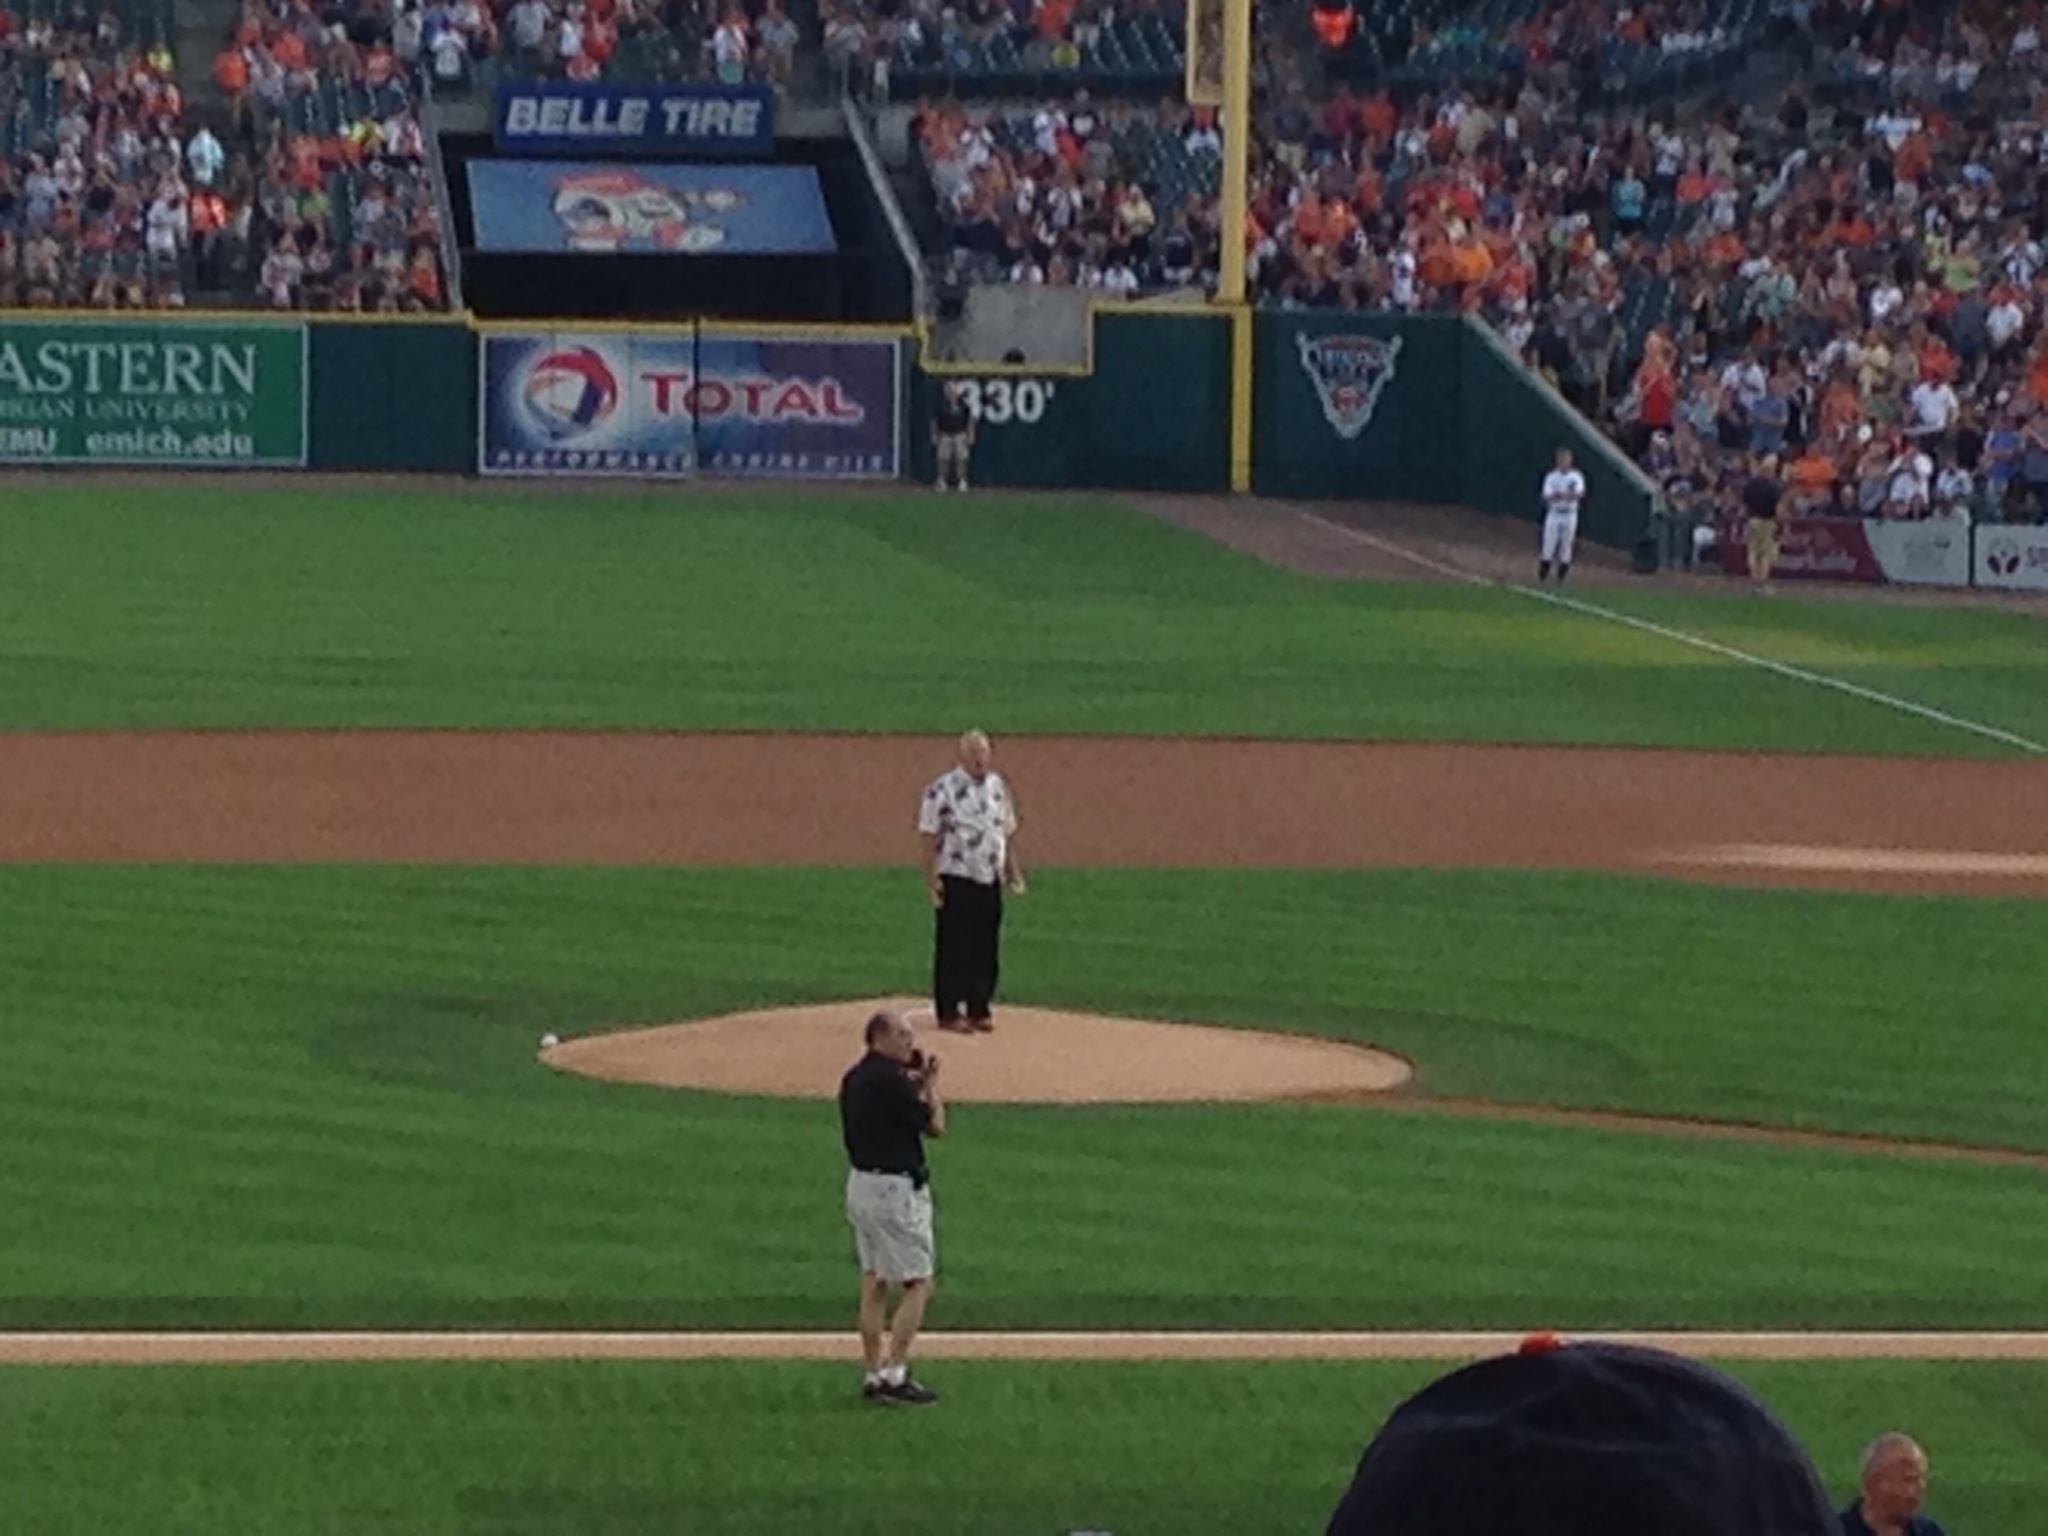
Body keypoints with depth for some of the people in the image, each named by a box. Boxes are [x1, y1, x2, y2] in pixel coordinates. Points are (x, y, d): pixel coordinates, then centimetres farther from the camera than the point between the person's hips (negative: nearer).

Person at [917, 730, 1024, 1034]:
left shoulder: (999, 787, 10)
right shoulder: (942, 789, -8)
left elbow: (1008, 832, 18)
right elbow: (930, 834, -9)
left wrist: (1013, 869, 13)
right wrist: (931, 876, -13)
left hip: (990, 879, 5)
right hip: (955, 879, -5)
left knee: (987, 949, 7)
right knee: (953, 948, -2)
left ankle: (980, 1009, 16)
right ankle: (949, 1012, 5)